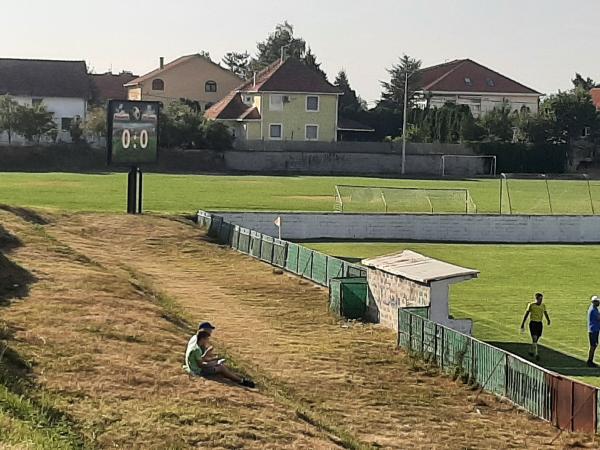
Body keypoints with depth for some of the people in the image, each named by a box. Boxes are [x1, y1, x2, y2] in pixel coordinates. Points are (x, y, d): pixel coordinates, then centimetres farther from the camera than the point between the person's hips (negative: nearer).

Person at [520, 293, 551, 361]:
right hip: (533, 323, -5)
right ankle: (536, 354, -20)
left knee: (536, 339, 13)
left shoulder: (543, 306, 7)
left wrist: (548, 320, -17)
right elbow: (526, 315, -1)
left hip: (540, 323, 5)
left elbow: (546, 314, 4)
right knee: (534, 339, -16)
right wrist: (522, 325, -2)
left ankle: (531, 351, 34)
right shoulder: (531, 305, -5)